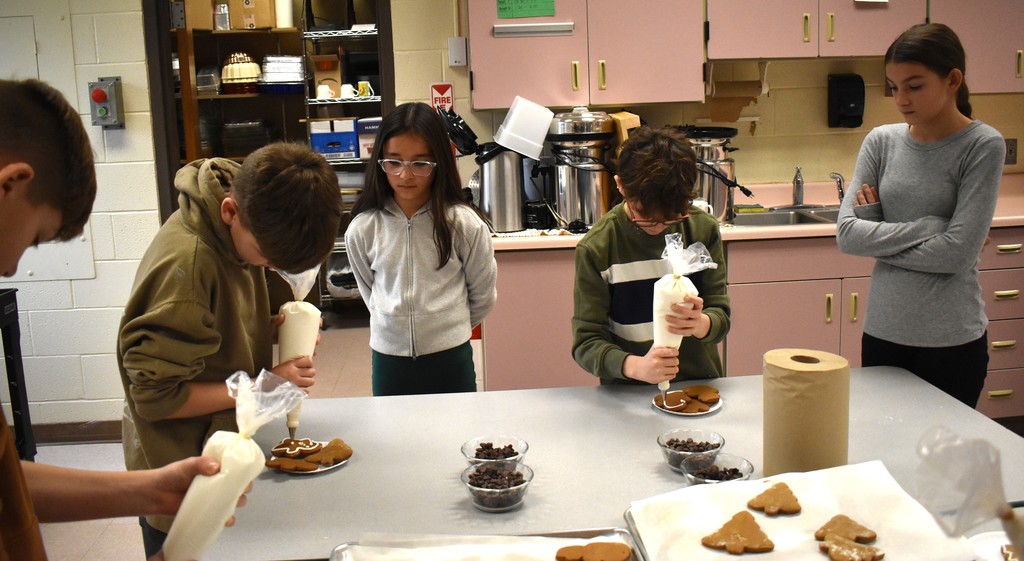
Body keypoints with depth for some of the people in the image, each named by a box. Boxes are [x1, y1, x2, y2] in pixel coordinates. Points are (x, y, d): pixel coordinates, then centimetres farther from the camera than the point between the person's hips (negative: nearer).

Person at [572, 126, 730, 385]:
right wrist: (636, 366, -29)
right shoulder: (595, 248, -10)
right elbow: (586, 342, -9)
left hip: (700, 385, 2)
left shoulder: (704, 230, -1)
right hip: (628, 397, -2)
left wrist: (701, 324, -23)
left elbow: (721, 317, 2)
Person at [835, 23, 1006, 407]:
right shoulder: (881, 141, 2)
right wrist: (928, 227, -12)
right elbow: (846, 234, -6)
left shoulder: (983, 146, -8)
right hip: (882, 331, 3)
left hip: (951, 340, -3)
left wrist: (879, 239, -7)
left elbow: (958, 253, -15)